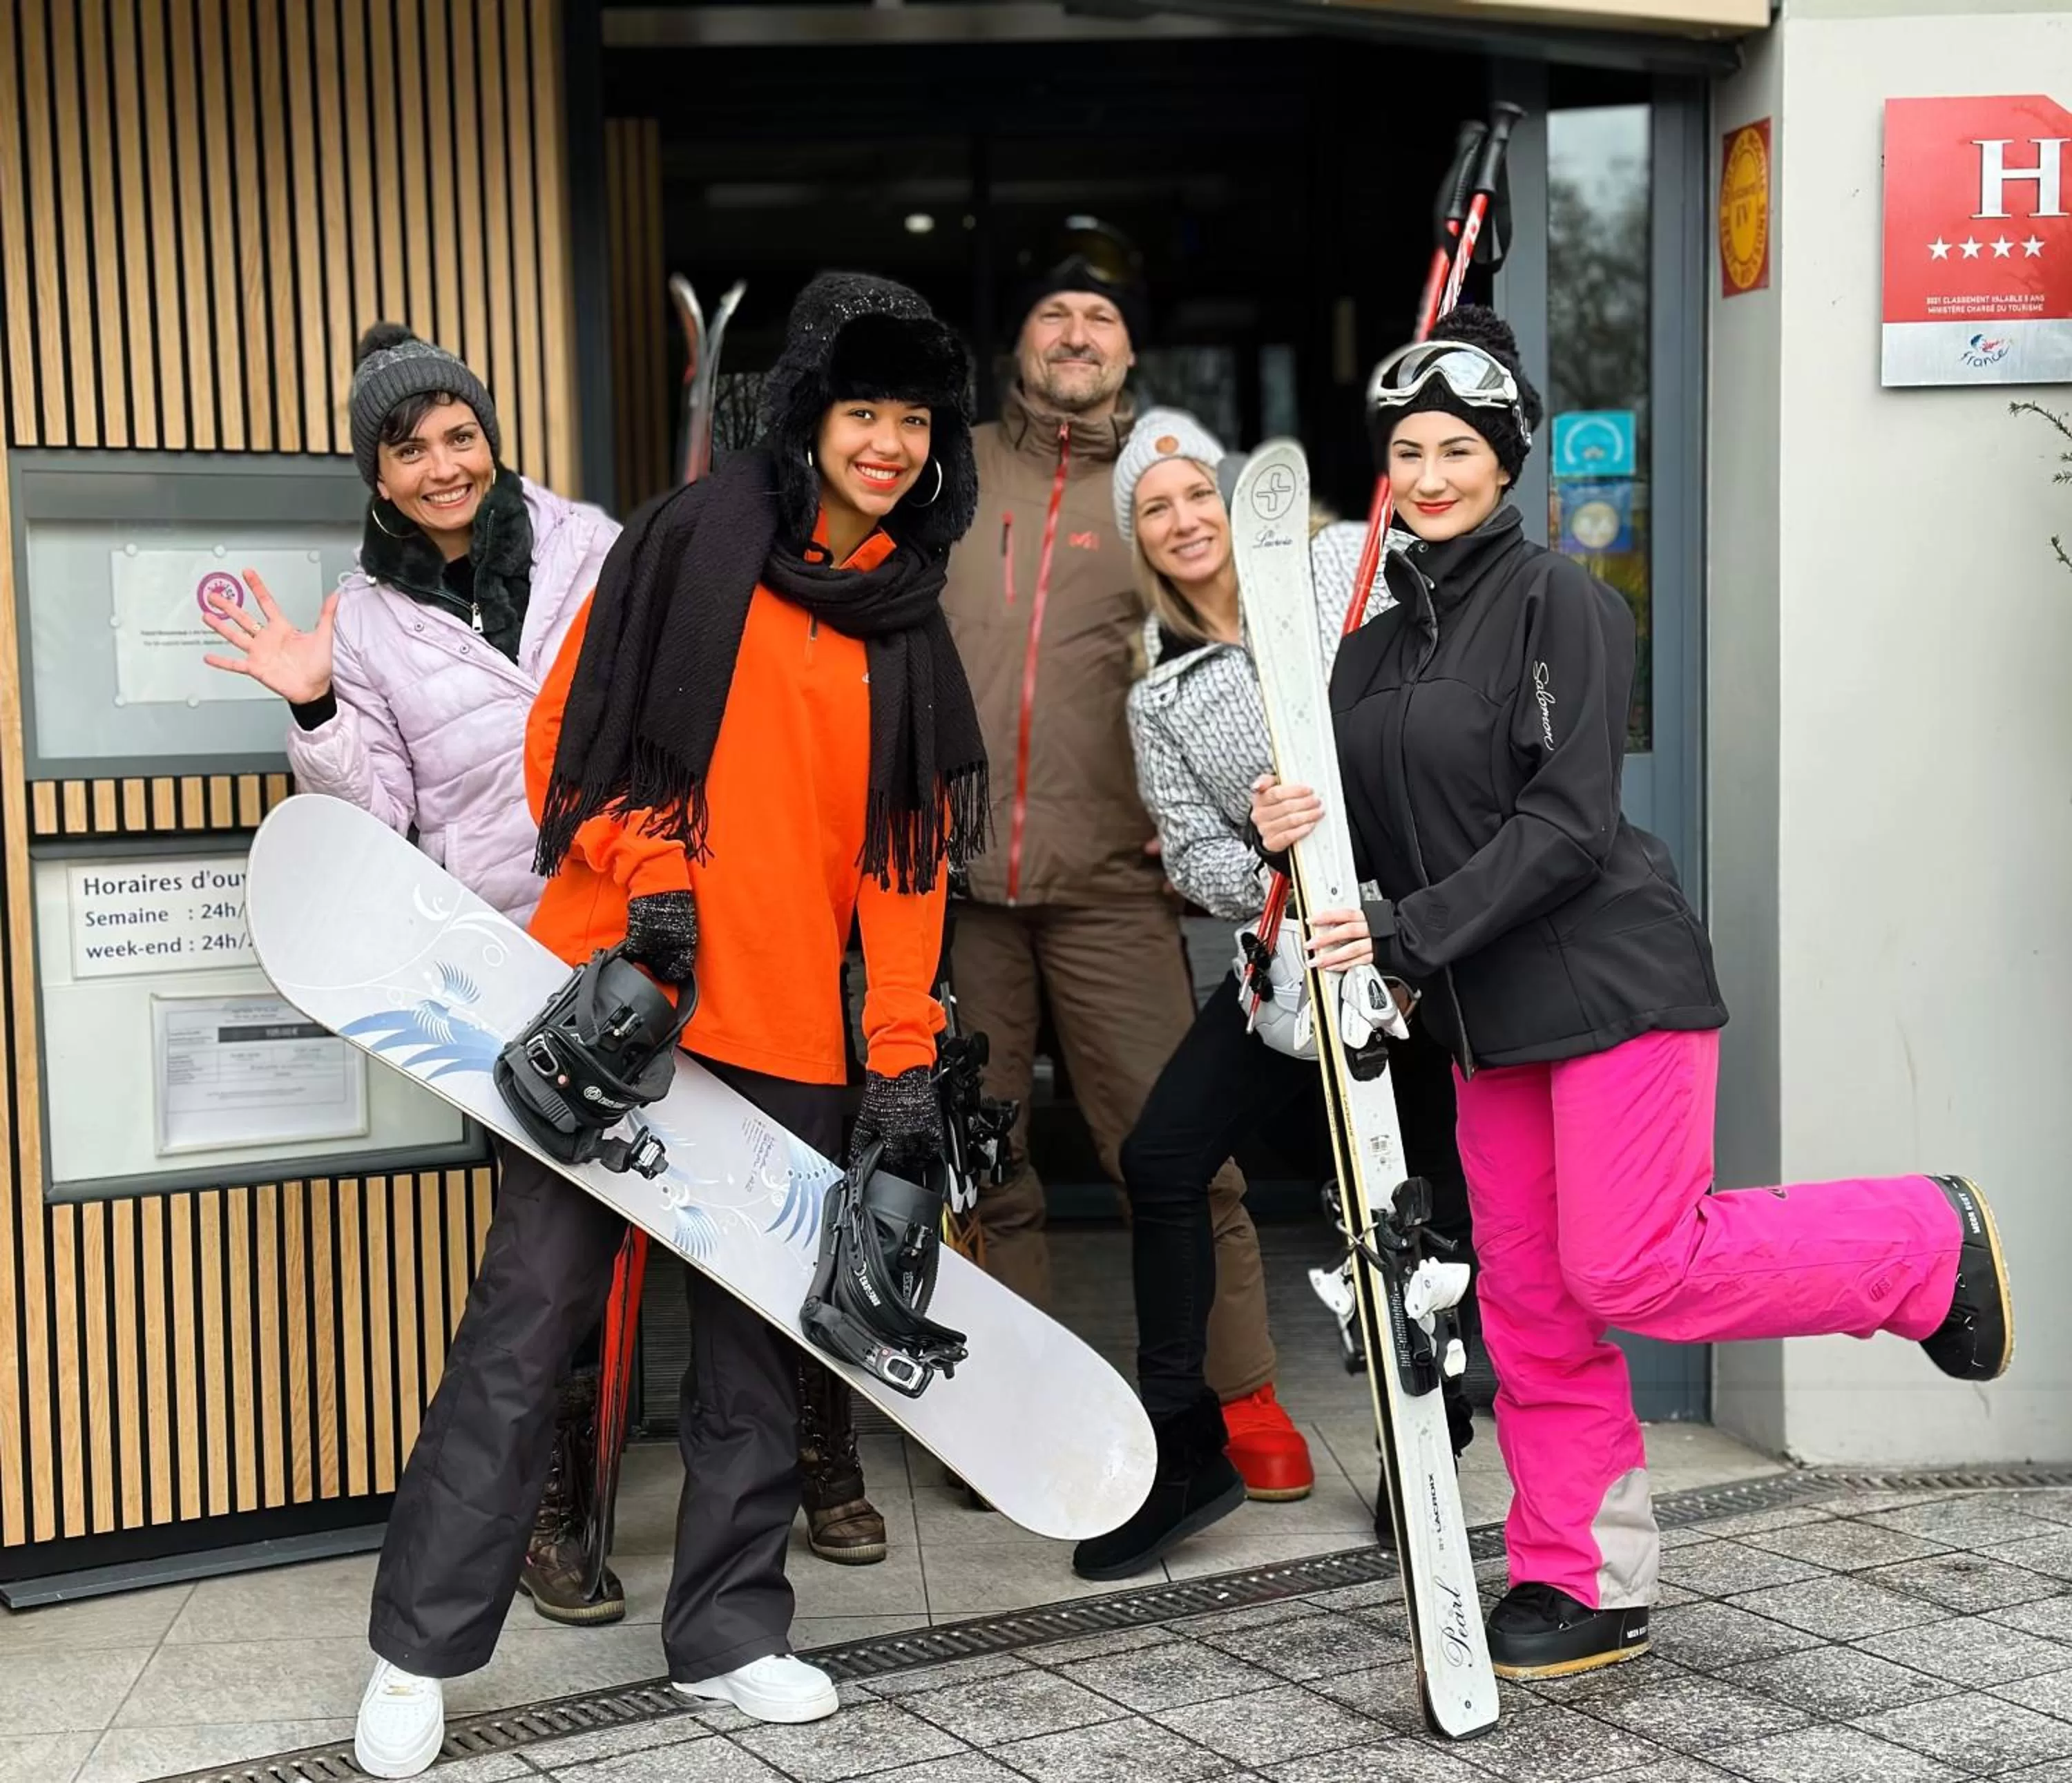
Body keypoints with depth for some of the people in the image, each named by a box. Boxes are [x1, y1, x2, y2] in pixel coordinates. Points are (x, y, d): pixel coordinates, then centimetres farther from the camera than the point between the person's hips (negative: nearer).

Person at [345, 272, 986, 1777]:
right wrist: (651, 875, -14)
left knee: (759, 1335, 10)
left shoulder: (910, 628, 11)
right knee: (529, 1313, -3)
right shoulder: (693, 545, -1)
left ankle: (729, 1628, 25)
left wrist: (905, 1062, 3)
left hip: (790, 1034, 4)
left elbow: (907, 854, 9)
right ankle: (423, 1648, 9)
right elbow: (570, 740, 0)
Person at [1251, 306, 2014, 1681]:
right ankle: (1585, 1588, 19)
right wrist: (1293, 834, -12)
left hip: (1614, 981, -7)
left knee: (1631, 1271, -11)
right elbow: (1369, 838, 11)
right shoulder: (1376, 648, 13)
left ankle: (1929, 1243, 11)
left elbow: (1567, 823, -17)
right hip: (1488, 1016, 7)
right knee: (1528, 1303, 8)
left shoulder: (1559, 601, -9)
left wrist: (1408, 937, -22)